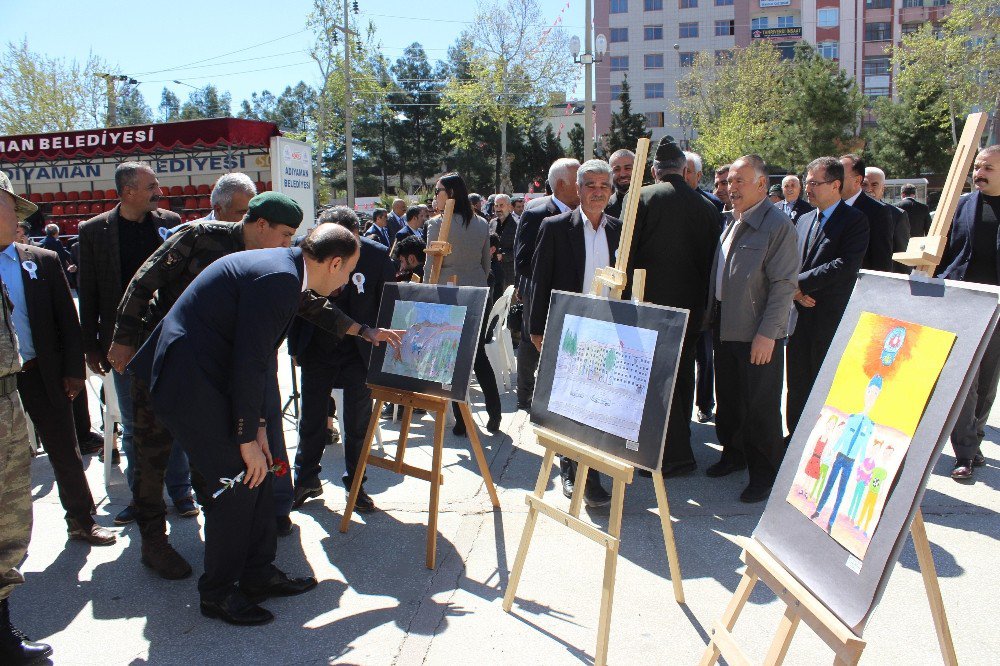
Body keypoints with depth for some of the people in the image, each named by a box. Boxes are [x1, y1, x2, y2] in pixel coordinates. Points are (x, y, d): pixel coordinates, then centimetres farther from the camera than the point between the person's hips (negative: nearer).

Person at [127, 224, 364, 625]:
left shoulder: (284, 272, 11)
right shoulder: (278, 278, -21)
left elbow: (258, 357, 14)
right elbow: (250, 362, -23)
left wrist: (258, 426, 11)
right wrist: (248, 438, -15)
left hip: (209, 377, 10)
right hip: (192, 383, -10)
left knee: (257, 473, 13)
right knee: (239, 483, -4)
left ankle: (258, 574, 26)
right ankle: (217, 594, 13)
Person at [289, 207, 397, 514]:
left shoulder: (377, 255, -14)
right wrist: (295, 347, 1)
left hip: (360, 351, -1)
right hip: (318, 349, 1)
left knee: (358, 423, 9)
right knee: (311, 420, 12)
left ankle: (355, 483, 26)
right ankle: (306, 480, 30)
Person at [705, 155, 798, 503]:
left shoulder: (779, 226, -13)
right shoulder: (733, 222, 12)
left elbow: (784, 285, -17)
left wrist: (766, 333, -20)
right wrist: (712, 314, 12)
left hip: (758, 334, -8)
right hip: (725, 328, 8)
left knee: (760, 406, 2)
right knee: (727, 398, 17)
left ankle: (766, 473, 15)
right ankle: (734, 452, 35)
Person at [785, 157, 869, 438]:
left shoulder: (855, 220, -7)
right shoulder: (804, 220, 15)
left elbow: (845, 265, -18)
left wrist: (799, 282, -16)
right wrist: (795, 291, -6)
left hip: (833, 319, -6)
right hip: (801, 315, 6)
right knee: (797, 382, 12)